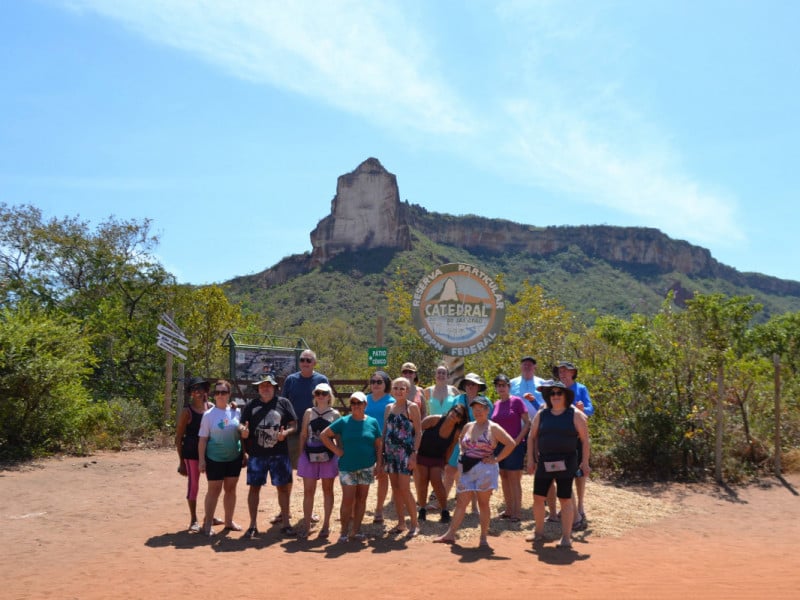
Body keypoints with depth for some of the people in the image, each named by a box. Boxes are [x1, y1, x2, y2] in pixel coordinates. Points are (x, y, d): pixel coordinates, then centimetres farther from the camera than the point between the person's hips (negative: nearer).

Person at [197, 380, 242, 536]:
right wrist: (201, 460, -10)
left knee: (231, 489, 12)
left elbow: (242, 432, 8)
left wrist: (244, 454, 5)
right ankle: (207, 523, 13)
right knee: (214, 490, 2)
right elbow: (203, 439, -7)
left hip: (234, 458, 3)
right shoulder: (208, 414, -8)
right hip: (215, 459, -3)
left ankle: (229, 521, 25)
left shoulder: (236, 412, 1)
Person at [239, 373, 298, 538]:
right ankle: (253, 525, 15)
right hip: (256, 454, 1)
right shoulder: (251, 405, 9)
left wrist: (285, 433, -17)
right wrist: (244, 431, -16)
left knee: (283, 487, 4)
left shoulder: (283, 403, 5)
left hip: (279, 454, -1)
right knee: (254, 487, 5)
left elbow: (293, 425, 3)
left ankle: (285, 524, 16)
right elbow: (243, 426, 7)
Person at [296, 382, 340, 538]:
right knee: (308, 491, 3)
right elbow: (303, 435, 8)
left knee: (327, 490, 8)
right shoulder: (309, 413, 6)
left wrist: (339, 456, -3)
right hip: (310, 455, 1)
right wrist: (301, 455, 3)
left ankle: (326, 525, 16)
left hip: (328, 456, -1)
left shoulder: (335, 414, 2)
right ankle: (306, 525, 11)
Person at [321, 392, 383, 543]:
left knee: (361, 499, 8)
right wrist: (336, 450, -4)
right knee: (348, 500, -3)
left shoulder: (372, 422, 3)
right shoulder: (343, 422, -2)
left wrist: (379, 463, 0)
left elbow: (379, 444, 7)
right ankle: (344, 532, 9)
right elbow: (324, 435, 1)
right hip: (347, 467, -2)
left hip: (367, 467, 2)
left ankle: (357, 530, 20)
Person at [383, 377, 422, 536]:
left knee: (404, 488, -9)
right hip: (390, 451, 6)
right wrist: (382, 452, 10)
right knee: (395, 488, 8)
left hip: (405, 452, -5)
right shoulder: (389, 408, 12)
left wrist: (414, 454, -13)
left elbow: (418, 432, -6)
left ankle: (415, 523, 3)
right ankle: (401, 523, 17)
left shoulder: (412, 407, -3)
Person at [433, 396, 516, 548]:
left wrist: (497, 459, -11)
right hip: (467, 469, 5)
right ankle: (450, 534, 9)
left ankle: (484, 537, 8)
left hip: (484, 469, -5)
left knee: (483, 503, 1)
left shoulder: (493, 428, -5)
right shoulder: (468, 426, 11)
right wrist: (463, 454, 13)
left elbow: (511, 443, -10)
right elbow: (462, 441, 30)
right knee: (461, 502, 6)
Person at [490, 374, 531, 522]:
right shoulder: (496, 404, 9)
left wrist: (518, 439, -16)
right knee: (504, 478, 11)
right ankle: (508, 510, 20)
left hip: (515, 445, -6)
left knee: (514, 479, -3)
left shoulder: (516, 401, -8)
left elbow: (527, 422, -8)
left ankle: (516, 512, 2)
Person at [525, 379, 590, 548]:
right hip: (544, 463, 3)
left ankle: (566, 537, 12)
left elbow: (585, 440, -1)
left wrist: (585, 462, -5)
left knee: (565, 499, 2)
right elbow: (532, 437, 12)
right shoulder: (541, 414, 7)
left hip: (566, 463, -3)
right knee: (538, 497, 7)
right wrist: (531, 459, 7)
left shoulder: (575, 415, -1)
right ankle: (539, 532, 23)